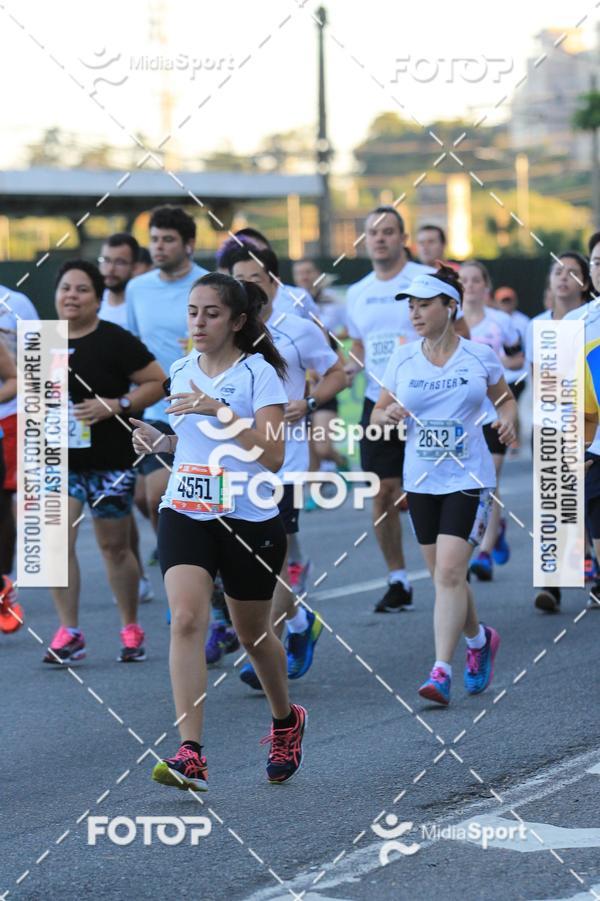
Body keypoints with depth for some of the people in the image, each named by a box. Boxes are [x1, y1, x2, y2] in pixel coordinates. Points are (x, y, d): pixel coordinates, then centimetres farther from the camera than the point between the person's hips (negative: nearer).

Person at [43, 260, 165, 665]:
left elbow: (158, 382, -8)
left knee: (114, 546, 7)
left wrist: (116, 405, -19)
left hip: (110, 461, -3)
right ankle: (69, 632, -3)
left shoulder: (115, 341, -9)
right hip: (59, 460, 3)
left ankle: (131, 630, 23)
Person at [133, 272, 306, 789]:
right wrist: (159, 439, 4)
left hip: (250, 519, -3)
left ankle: (286, 721, 43)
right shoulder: (181, 372, 9)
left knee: (253, 634, 12)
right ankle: (191, 756, -23)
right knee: (187, 619, -18)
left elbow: (272, 456, -17)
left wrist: (220, 412, -25)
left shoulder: (259, 374, -8)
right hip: (186, 513, 3)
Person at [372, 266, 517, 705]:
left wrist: (508, 420, -8)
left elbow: (505, 399, 14)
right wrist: (388, 415, -12)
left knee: (450, 572, -15)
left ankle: (441, 671, -15)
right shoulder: (402, 359, 4)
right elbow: (377, 416, 11)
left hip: (468, 477, -4)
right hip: (421, 479, 4)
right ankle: (479, 639, 38)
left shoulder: (480, 355, -2)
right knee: (443, 575, 11)